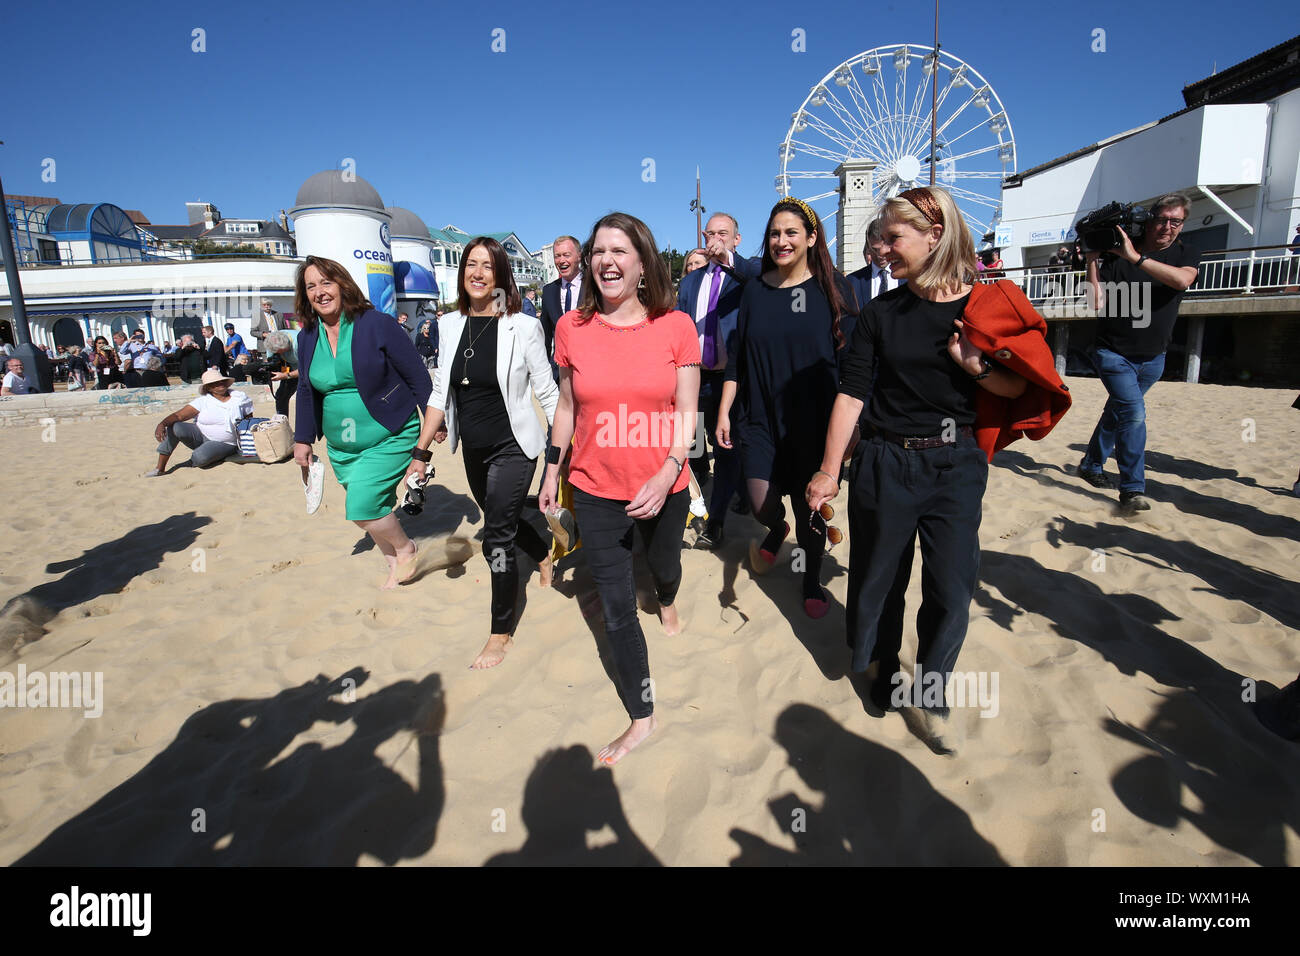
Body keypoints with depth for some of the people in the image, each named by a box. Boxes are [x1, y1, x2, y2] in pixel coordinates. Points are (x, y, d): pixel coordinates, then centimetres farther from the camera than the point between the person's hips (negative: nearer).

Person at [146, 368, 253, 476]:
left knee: (200, 457, -32)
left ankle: (191, 463, 8)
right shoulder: (203, 401, -2)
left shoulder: (240, 397, 0)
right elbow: (178, 415, -11)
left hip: (224, 444, -2)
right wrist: (162, 424, -31)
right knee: (174, 427, -24)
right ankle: (160, 468, -14)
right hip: (200, 434, 2)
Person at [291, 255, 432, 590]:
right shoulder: (307, 337, 5)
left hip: (389, 438, -6)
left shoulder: (376, 324, -12)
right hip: (341, 446, 6)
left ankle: (406, 548, 10)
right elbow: (306, 391, 16)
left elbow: (417, 375, -9)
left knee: (362, 506, -16)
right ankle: (396, 563, 31)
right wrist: (303, 439, 15)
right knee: (373, 511, 10)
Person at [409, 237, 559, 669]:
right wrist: (421, 451, 7)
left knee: (497, 540, -5)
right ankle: (544, 555, 56)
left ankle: (501, 632, 13)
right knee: (503, 522, 23)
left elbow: (548, 394, -8)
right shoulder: (450, 325, 2)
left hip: (513, 448, -6)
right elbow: (441, 393, 7)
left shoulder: (523, 327, -12)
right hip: (473, 450, 6)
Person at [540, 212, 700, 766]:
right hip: (596, 490, 1)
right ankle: (641, 719, 24)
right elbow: (567, 406, 6)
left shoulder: (675, 327, -9)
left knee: (664, 566, 26)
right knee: (616, 609, 5)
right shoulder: (572, 329, -5)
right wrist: (553, 469, 11)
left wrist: (666, 474, -23)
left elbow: (686, 413, -9)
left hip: (664, 488, 0)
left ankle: (668, 603, 66)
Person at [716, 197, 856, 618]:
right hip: (760, 417, 2)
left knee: (810, 508, 8)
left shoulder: (833, 287, -2)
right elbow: (738, 358, 8)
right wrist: (723, 412, 4)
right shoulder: (755, 290, 5)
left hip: (813, 420, -1)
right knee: (761, 505, -5)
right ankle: (777, 530, 34)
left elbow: (849, 356, -2)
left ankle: (812, 582, 33)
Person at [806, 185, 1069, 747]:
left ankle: (932, 692, 24)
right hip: (884, 463, 1)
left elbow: (1018, 389, 4)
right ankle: (883, 671, 36)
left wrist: (974, 363, -16)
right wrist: (829, 471, -5)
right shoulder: (880, 313, 0)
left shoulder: (986, 307, -1)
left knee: (951, 587, 2)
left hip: (955, 466, 0)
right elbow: (851, 392, -4)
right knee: (880, 579, 10)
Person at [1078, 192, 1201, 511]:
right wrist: (1092, 262, -16)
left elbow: (1182, 280, -23)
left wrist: (1137, 258, -29)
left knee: (1118, 411, 16)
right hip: (1113, 353, -4)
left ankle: (1091, 465, 34)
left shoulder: (1186, 256, 1)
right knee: (1134, 414, -17)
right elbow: (1098, 303, -10)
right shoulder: (1117, 255, -6)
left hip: (1152, 358, 4)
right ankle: (1132, 490, -13)